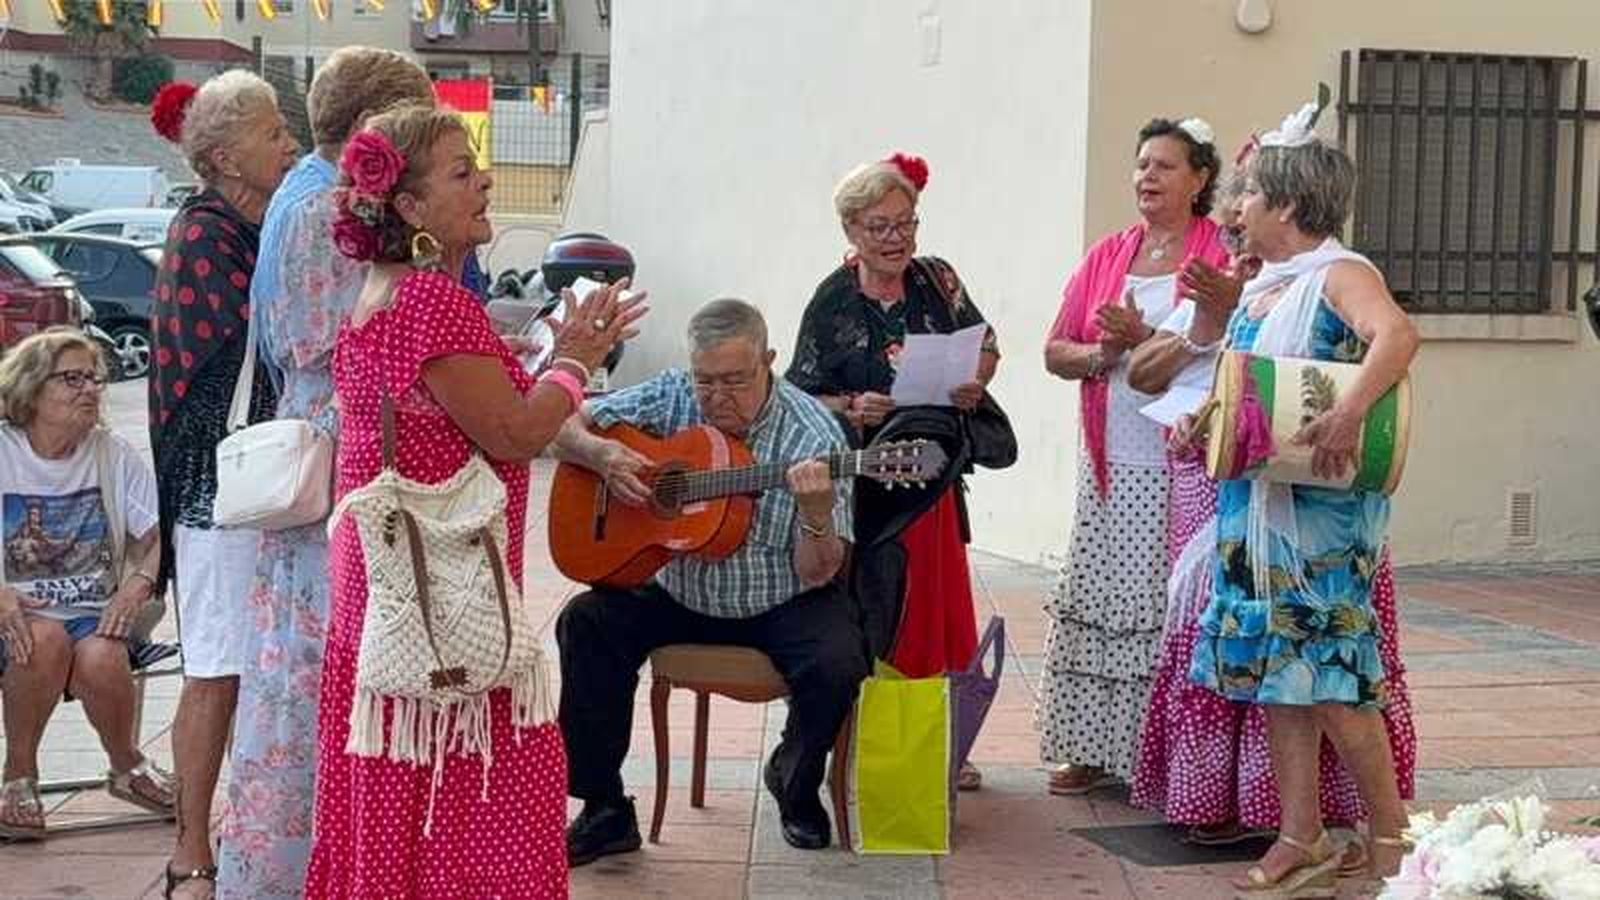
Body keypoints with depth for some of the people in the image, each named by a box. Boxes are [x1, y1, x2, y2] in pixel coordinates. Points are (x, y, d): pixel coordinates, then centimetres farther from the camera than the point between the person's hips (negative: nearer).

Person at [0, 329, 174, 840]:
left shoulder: (114, 457, 7)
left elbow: (158, 537, 6)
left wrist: (139, 585, -15)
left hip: (94, 613, 2)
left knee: (100, 661, -31)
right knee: (47, 639, -35)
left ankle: (127, 767, 1)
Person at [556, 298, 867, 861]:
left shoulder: (814, 437, -15)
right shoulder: (671, 398, -4)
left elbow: (816, 575, -17)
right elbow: (563, 426, 1)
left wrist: (817, 515, -37)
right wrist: (602, 455, -19)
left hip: (779, 605, -3)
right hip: (679, 595, 3)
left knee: (837, 663, -30)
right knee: (586, 622, -20)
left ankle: (794, 781, 6)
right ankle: (604, 809, -10)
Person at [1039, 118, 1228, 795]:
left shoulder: (1223, 256, -2)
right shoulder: (1106, 256, 14)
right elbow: (1056, 352, 14)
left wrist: (1143, 338, -16)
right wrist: (1104, 353, -6)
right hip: (1110, 466, 5)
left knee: (1171, 609, -4)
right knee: (1098, 603, 6)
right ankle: (1096, 748, 14)